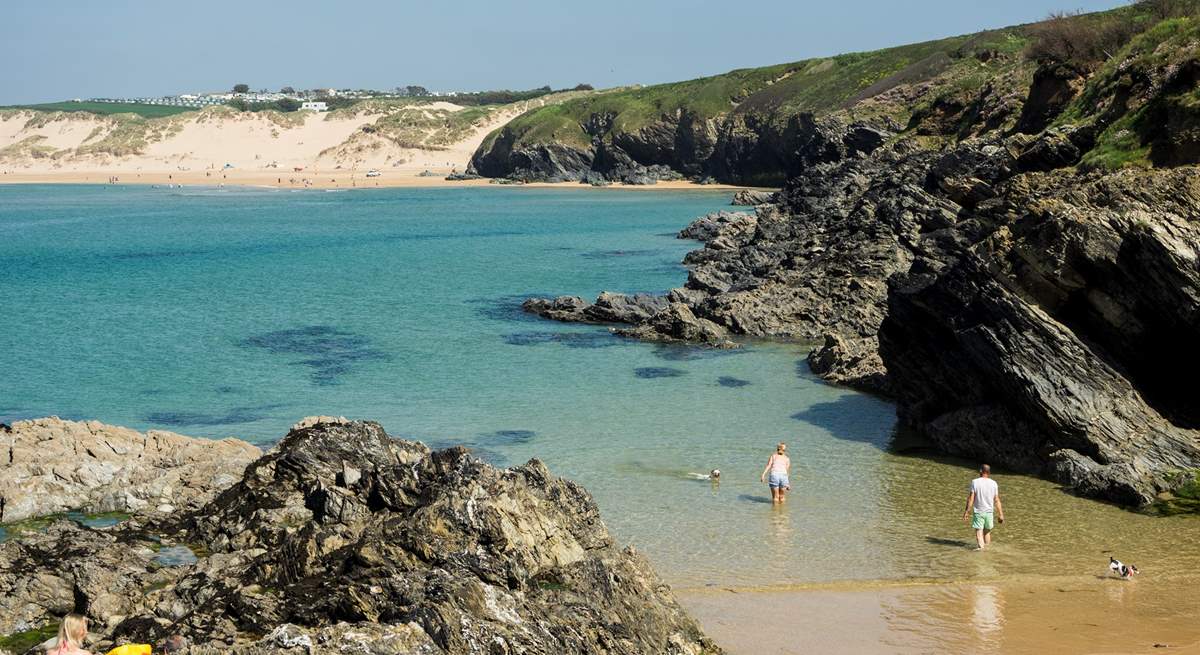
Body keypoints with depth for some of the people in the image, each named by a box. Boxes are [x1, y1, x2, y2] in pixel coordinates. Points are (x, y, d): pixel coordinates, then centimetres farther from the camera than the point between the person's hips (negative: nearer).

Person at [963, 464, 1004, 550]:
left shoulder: (975, 482, -9)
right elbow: (997, 501, 0)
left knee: (979, 531, -2)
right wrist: (1000, 514, 6)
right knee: (987, 531, 19)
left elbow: (971, 498, -10)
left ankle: (981, 546, -20)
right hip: (989, 511, 3)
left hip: (978, 511, -3)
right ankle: (987, 546, 25)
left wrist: (967, 510, -3)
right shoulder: (994, 483, -1)